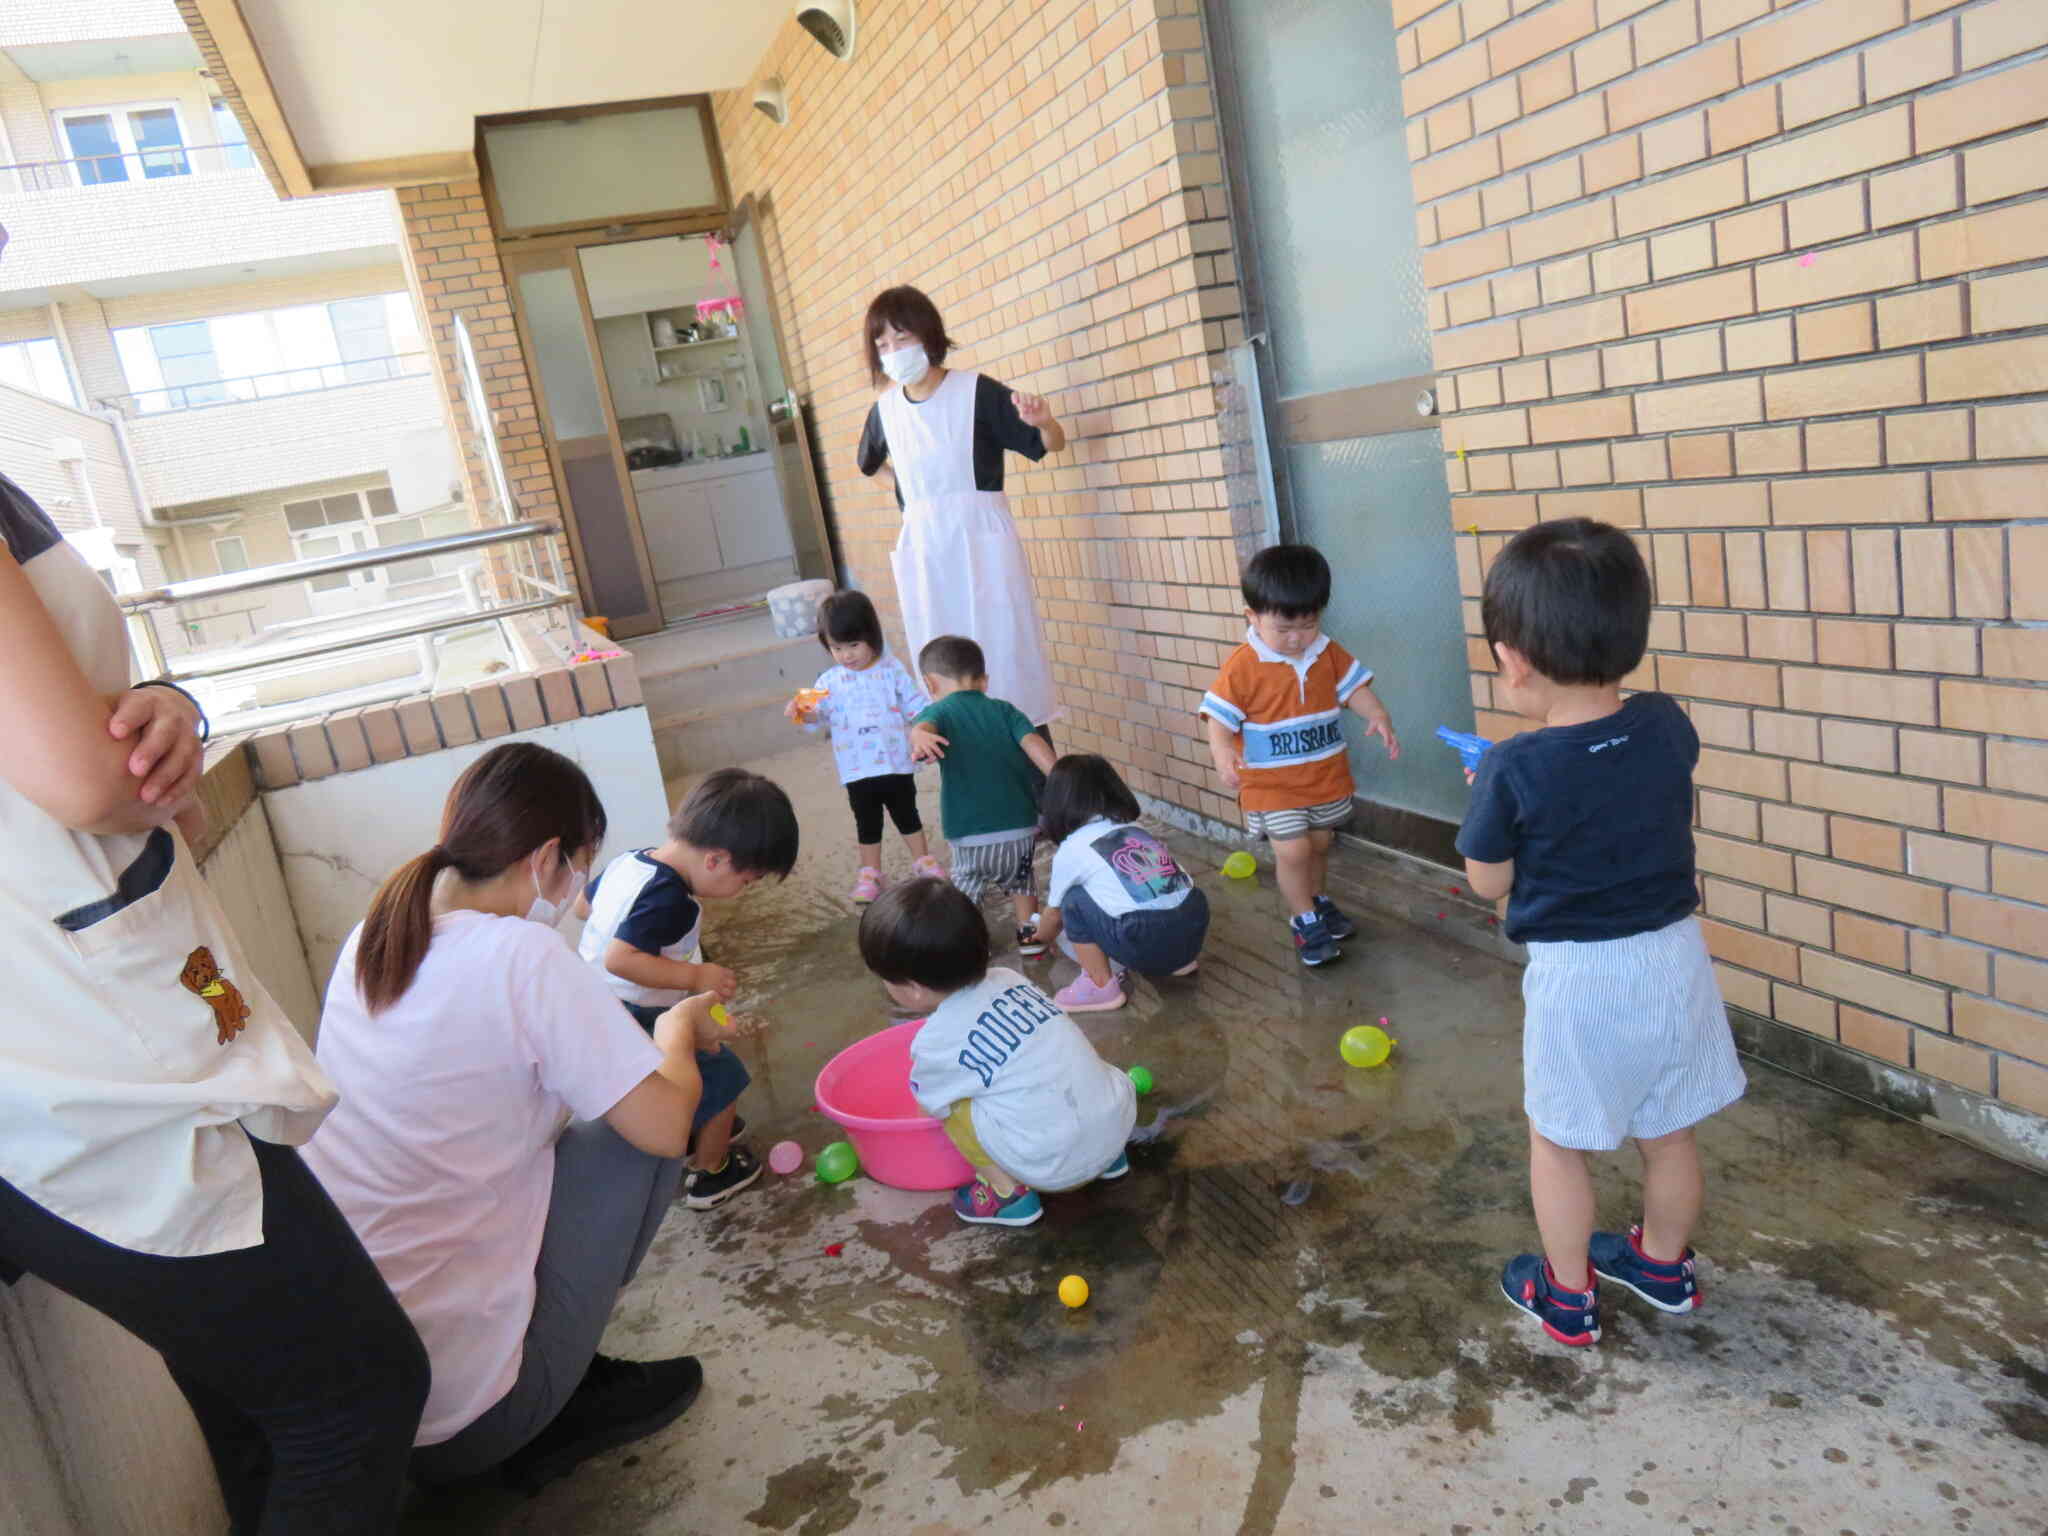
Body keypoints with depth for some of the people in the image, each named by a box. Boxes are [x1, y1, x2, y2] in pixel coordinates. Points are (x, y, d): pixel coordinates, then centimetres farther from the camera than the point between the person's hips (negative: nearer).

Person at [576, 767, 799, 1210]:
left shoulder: (630, 861, -2)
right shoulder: (669, 898, -30)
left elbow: (583, 905, 13)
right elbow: (620, 958, -37)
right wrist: (697, 975, -31)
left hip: (599, 1011, 9)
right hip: (642, 1024, -9)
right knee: (722, 1078, 9)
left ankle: (695, 1128, 52)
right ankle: (710, 1174, 24)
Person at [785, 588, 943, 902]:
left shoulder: (891, 670, -3)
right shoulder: (829, 681, -1)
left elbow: (915, 705, 0)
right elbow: (819, 713, -7)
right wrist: (801, 713, -28)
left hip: (897, 762, 0)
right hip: (858, 769, 1)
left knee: (907, 815, 14)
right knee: (867, 822, 12)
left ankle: (922, 859, 32)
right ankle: (870, 872, 26)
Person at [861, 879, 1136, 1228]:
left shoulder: (938, 1041, -9)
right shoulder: (1009, 979, 7)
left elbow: (930, 1106, 11)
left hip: (1061, 1165, -6)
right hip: (1120, 1117, 7)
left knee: (951, 1103, 3)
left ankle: (1008, 1193, 10)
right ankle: (1106, 1156, 26)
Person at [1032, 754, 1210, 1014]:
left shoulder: (1071, 849, 8)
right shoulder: (1136, 828, 22)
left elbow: (1054, 914, 25)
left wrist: (1041, 938, 47)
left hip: (1148, 944, -6)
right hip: (1195, 928, 7)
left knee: (1075, 899, 11)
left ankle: (1101, 986, 11)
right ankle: (1182, 959, 29)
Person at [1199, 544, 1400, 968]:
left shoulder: (1329, 654, -2)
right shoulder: (1242, 666, -18)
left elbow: (1354, 688, 2)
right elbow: (1220, 716, -17)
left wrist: (1378, 717, -18)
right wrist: (1222, 751, -36)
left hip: (1327, 777, 5)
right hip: (1272, 784, -5)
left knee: (1319, 844, 19)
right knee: (1293, 851, -10)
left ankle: (1318, 901, 44)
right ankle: (1305, 921, 11)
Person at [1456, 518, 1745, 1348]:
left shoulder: (1512, 770, -23)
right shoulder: (1668, 726, -8)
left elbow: (1488, 882, -8)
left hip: (1575, 976, -5)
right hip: (1673, 958, 5)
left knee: (1556, 1142, 16)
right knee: (1669, 1132, 22)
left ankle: (1568, 1295, 31)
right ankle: (1663, 1265, 44)